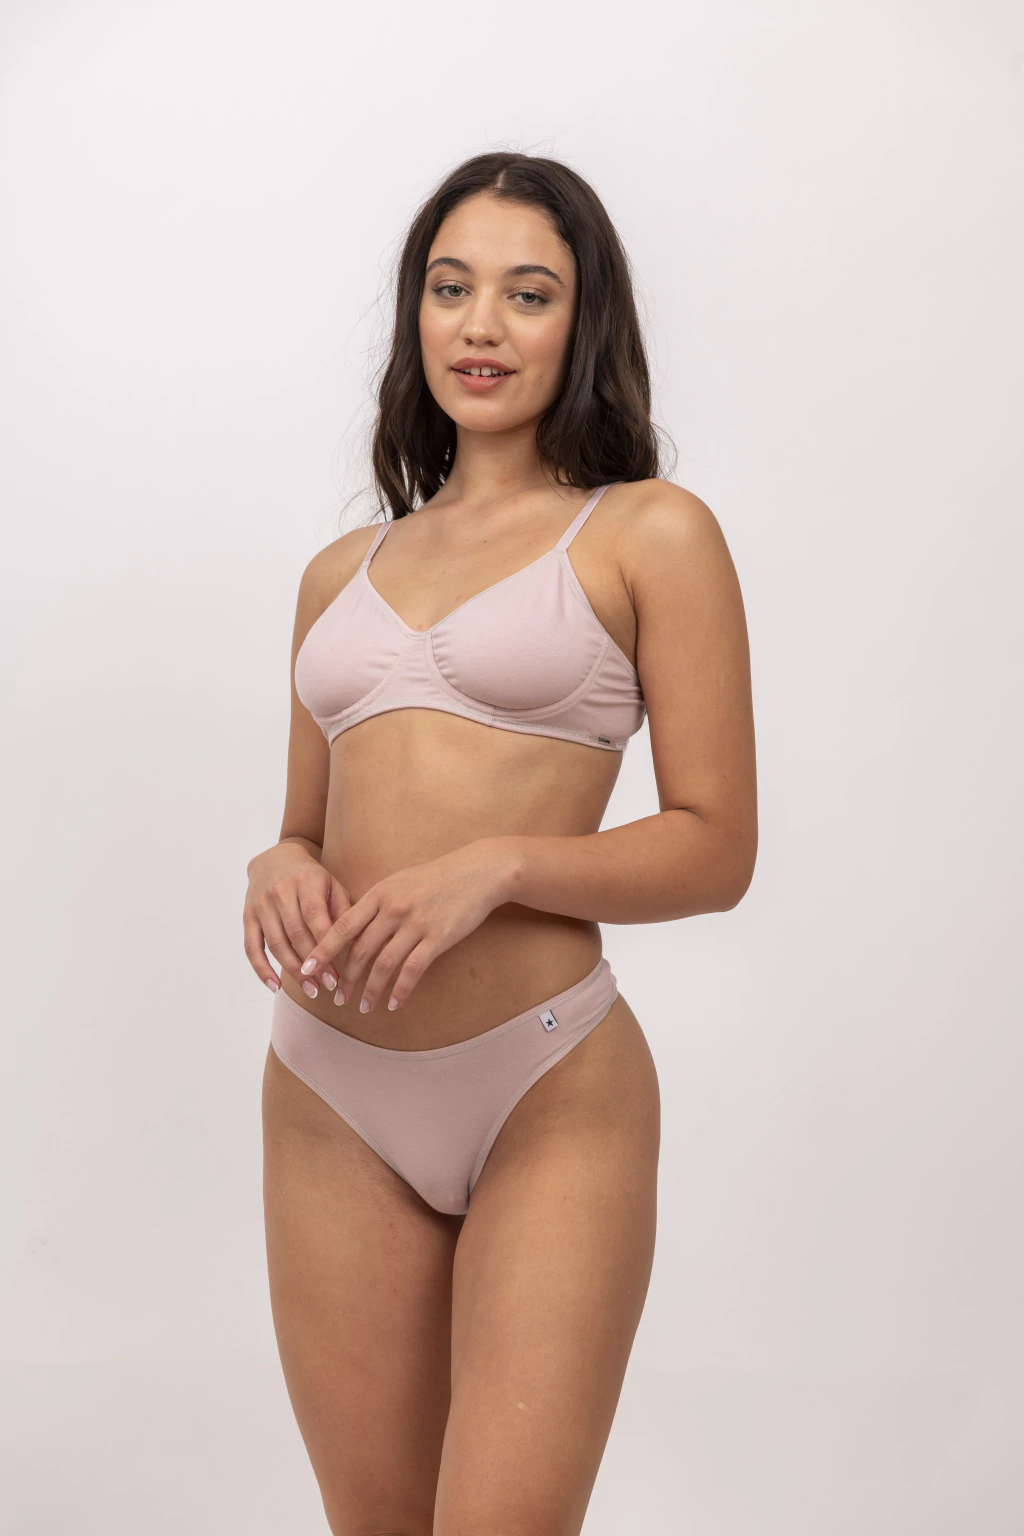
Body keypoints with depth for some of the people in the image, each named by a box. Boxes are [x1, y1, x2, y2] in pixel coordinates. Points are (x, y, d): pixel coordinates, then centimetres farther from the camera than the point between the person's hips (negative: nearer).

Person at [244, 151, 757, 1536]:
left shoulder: (651, 535, 0)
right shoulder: (342, 574, 15)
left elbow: (716, 850, -4)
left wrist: (496, 865, -18)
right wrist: (280, 870, -3)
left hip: (550, 1102, -4)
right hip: (332, 1103, 5)